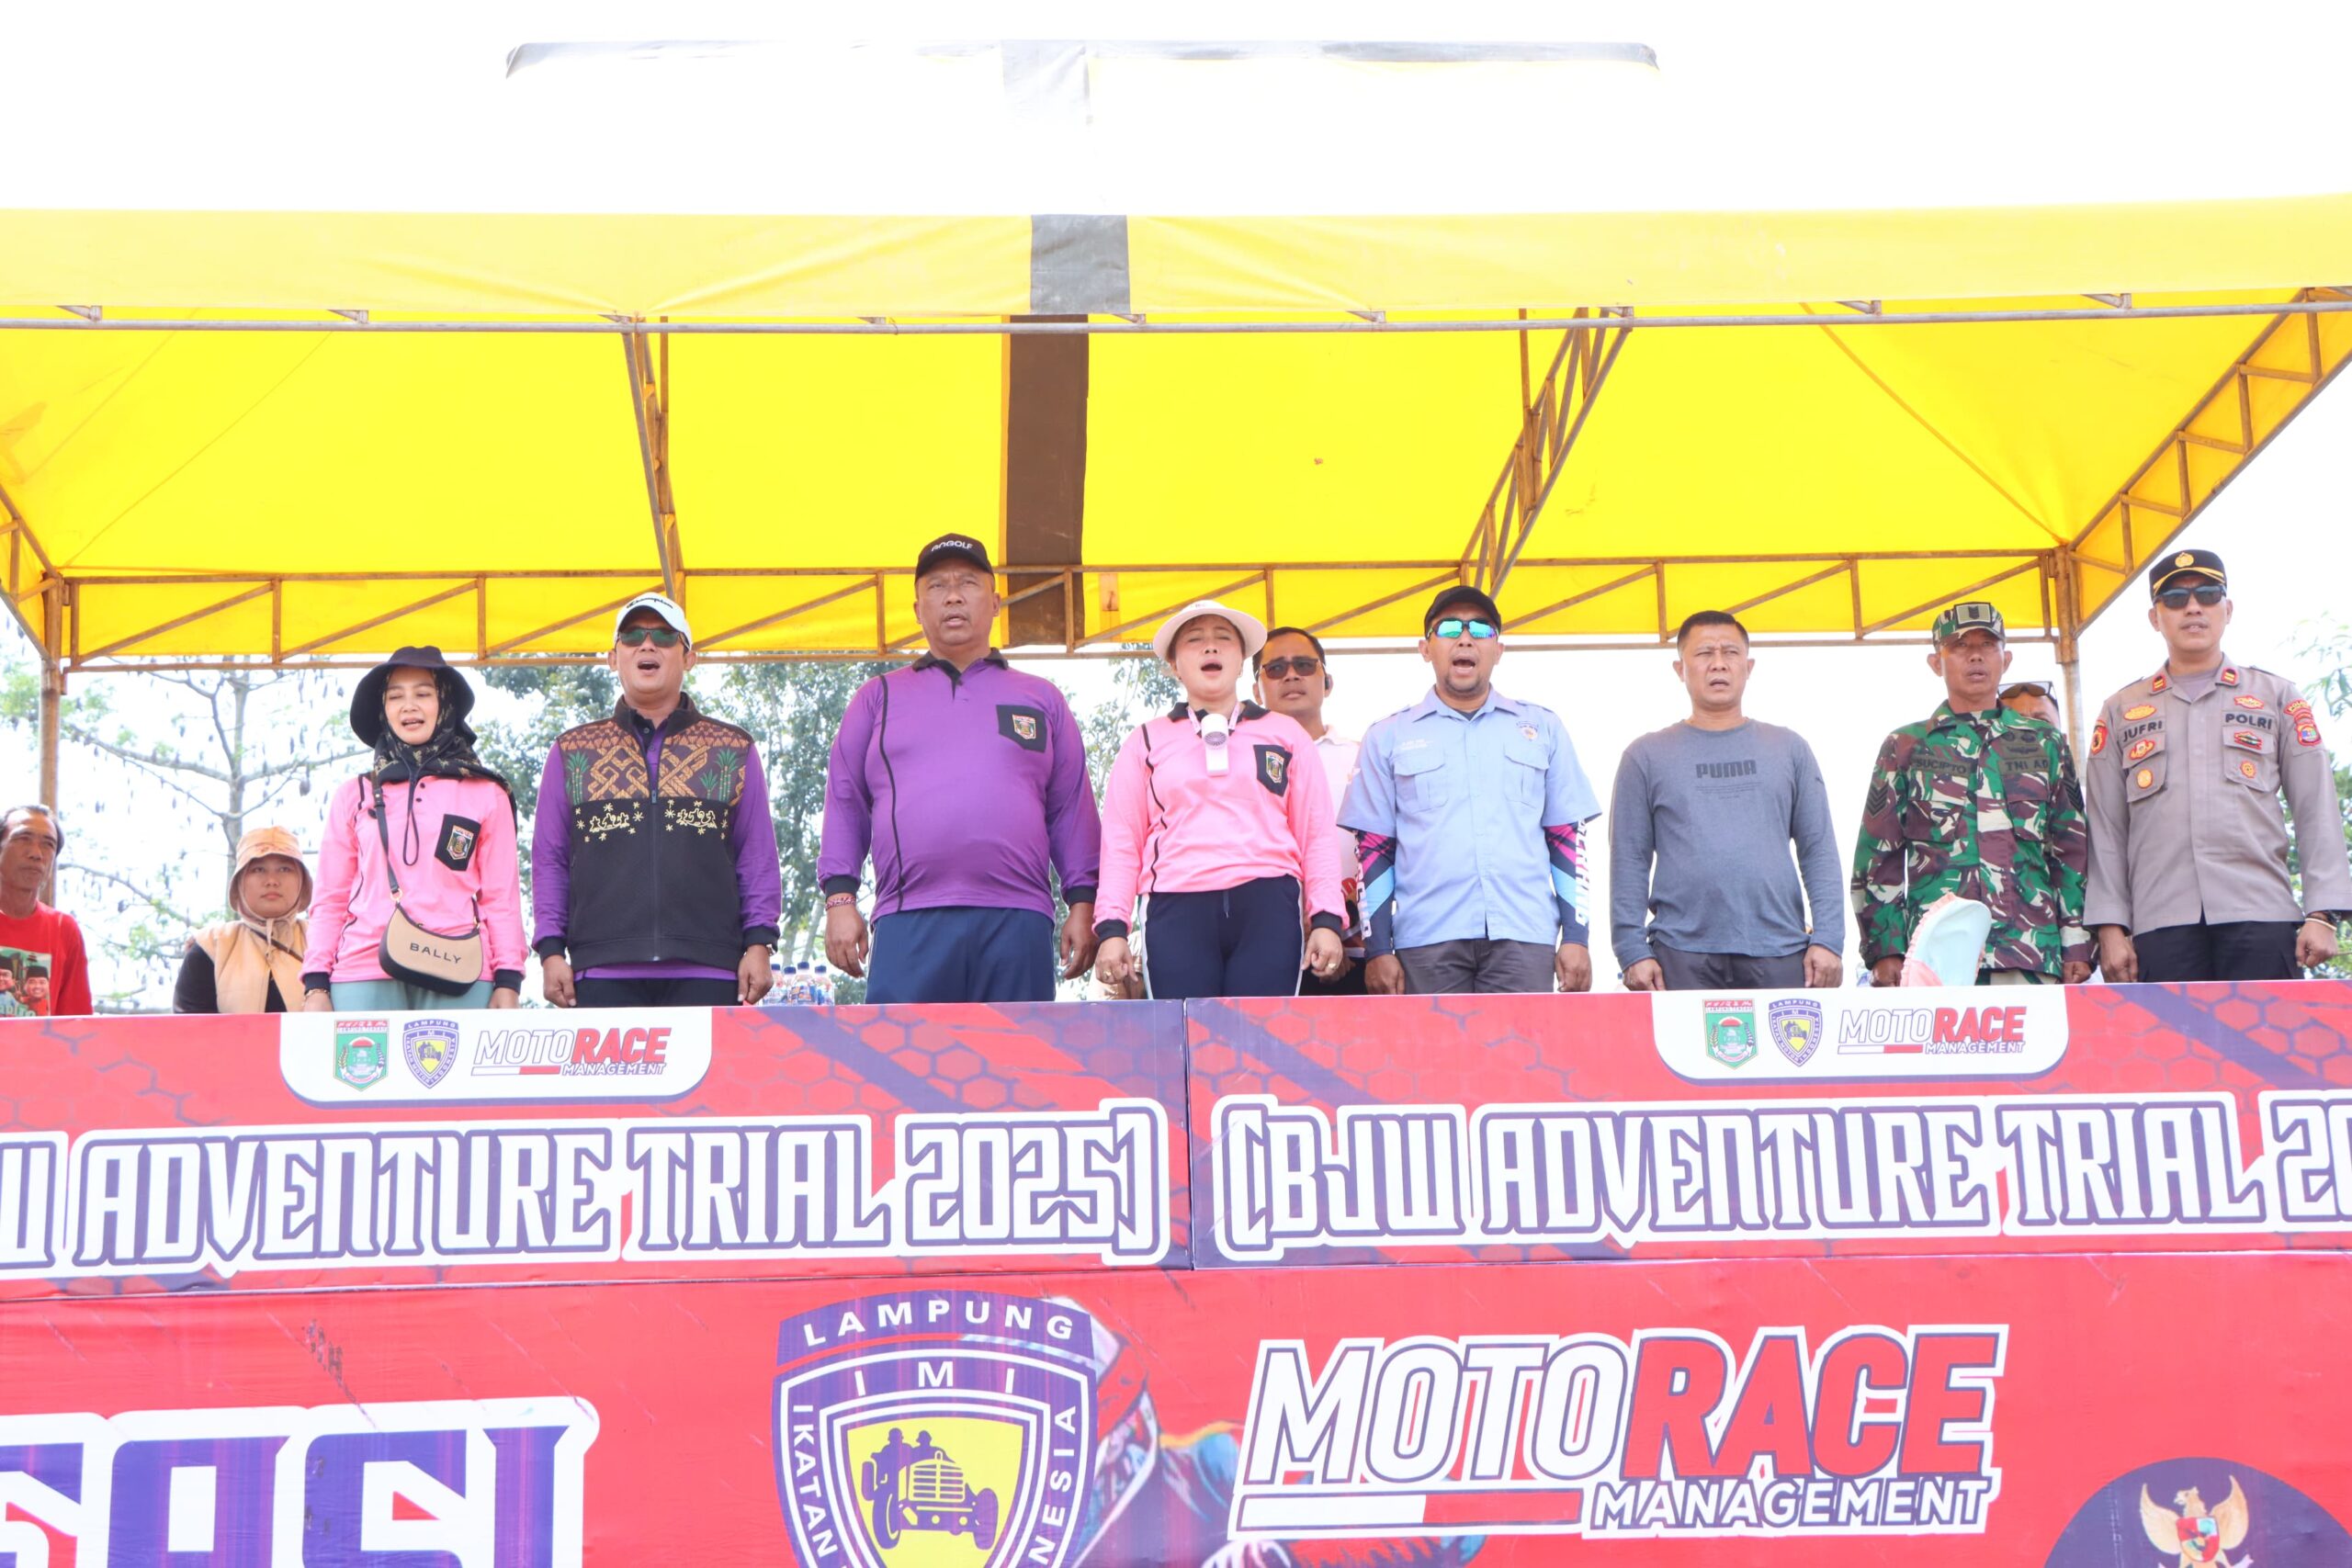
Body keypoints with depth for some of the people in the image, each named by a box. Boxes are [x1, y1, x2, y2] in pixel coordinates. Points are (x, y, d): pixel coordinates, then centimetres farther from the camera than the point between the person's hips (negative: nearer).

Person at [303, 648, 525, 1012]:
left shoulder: (486, 795, 14)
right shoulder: (354, 796, 18)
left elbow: (502, 897, 11)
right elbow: (330, 899, 16)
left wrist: (507, 983, 1)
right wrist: (315, 985, 6)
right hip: (365, 976, 1)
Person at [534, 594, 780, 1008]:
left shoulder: (734, 751, 16)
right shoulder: (571, 753, 17)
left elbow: (758, 857, 12)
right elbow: (550, 861, 14)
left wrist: (759, 943, 1)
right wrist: (551, 950, 4)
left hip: (707, 974, 0)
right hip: (602, 973, 0)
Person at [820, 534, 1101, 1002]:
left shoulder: (1042, 699, 19)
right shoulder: (878, 697, 19)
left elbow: (1072, 808, 14)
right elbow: (845, 803, 14)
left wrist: (1083, 902, 4)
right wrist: (839, 899, 2)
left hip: (1018, 926, 0)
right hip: (909, 925, 0)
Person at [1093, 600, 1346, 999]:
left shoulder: (1285, 734, 18)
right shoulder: (1147, 741, 17)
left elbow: (1317, 832, 12)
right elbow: (1121, 842, 11)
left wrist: (1326, 919, 2)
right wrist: (1112, 927, 1)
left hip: (1267, 909, 0)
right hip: (1177, 911, 0)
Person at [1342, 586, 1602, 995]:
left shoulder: (1543, 728, 14)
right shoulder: (1388, 738, 12)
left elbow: (1568, 838, 13)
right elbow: (1374, 849, 9)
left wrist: (1576, 937, 5)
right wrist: (1378, 950, 1)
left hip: (1524, 935, 1)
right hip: (1427, 941, 0)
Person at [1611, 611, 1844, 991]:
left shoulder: (1789, 749, 13)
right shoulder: (1647, 756, 8)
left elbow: (1819, 851, 9)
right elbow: (1629, 861, 4)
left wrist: (1827, 939, -1)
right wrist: (1632, 951, -5)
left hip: (1781, 956, 1)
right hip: (1683, 958, -1)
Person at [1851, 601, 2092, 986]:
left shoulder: (2045, 745, 17)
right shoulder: (1905, 748, 13)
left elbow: (2073, 851, 15)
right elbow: (1878, 856, 9)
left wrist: (2077, 947, 6)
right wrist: (1885, 950, -1)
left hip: (2032, 953, 1)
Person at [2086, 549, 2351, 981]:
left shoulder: (2277, 697, 16)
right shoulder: (2120, 713, 18)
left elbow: (2317, 811, 10)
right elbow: (2106, 829, 12)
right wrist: (2110, 926, 2)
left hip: (2261, 917, 0)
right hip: (2162, 925, 1)